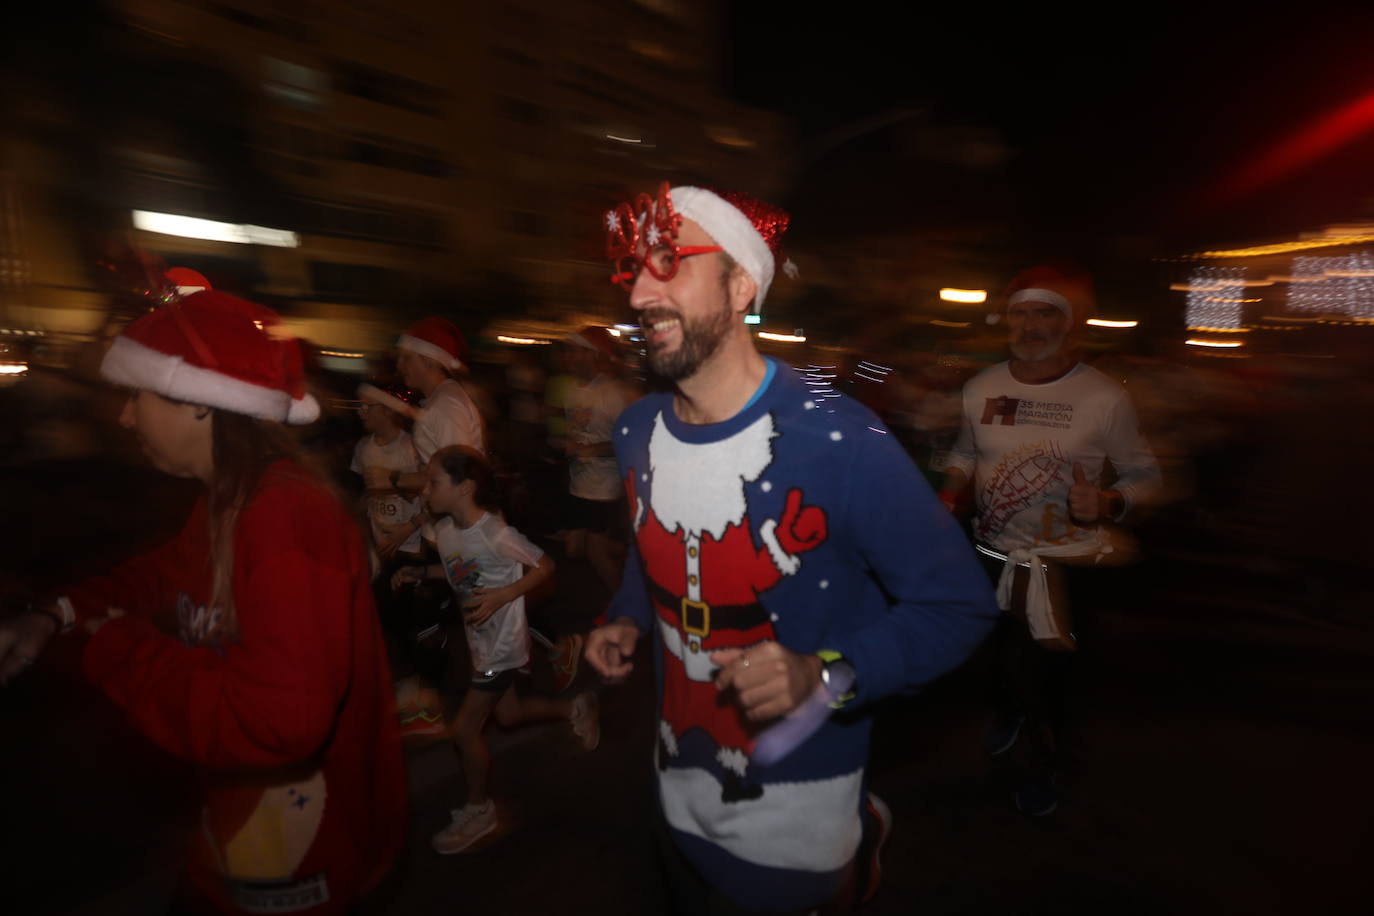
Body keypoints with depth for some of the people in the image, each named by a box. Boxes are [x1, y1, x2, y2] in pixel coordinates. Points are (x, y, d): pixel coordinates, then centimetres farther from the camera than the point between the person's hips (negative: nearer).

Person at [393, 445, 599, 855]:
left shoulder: (495, 533, -27)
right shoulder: (442, 530, -4)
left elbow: (545, 566, -19)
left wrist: (501, 596, -28)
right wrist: (419, 573, 0)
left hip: (502, 641, -8)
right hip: (480, 639, 8)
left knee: (464, 728, 1)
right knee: (508, 714, 23)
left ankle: (478, 810, 26)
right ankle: (575, 707, 45)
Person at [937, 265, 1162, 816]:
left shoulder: (1105, 399, -14)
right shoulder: (981, 387, -4)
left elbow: (1145, 476, -4)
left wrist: (1108, 504, -25)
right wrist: (949, 495, -7)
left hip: (1062, 560, -3)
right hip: (989, 553, 4)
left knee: (1040, 668, 8)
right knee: (1004, 655, 22)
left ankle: (1041, 759, 40)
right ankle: (1014, 706, 58)